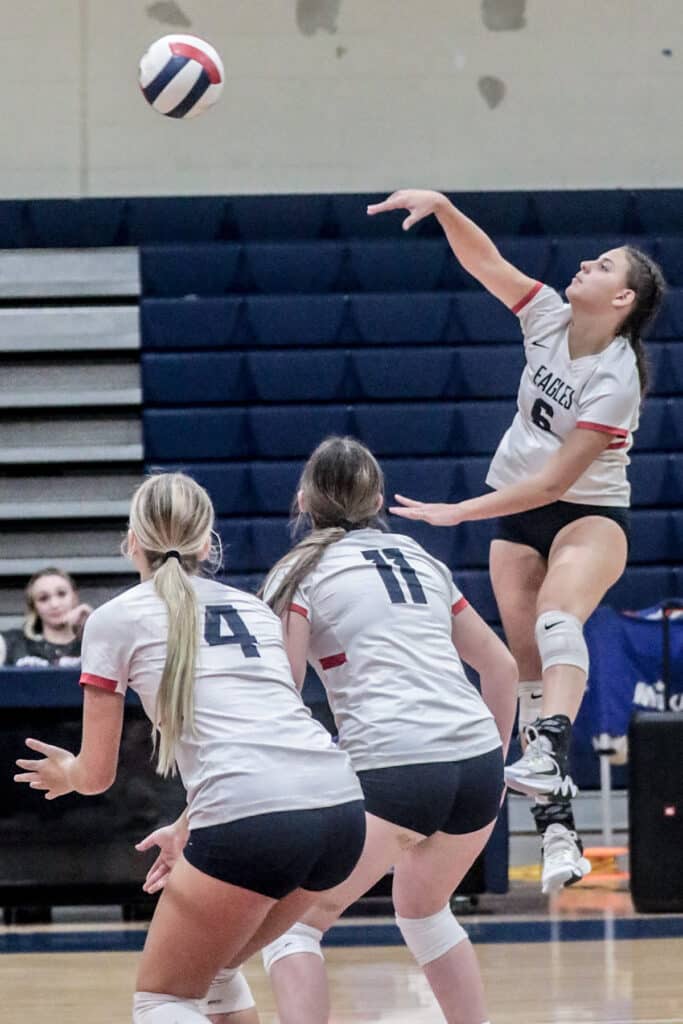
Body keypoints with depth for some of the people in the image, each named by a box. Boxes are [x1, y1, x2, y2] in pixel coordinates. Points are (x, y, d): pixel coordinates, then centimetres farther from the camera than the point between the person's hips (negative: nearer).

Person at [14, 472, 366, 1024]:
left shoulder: (115, 619, 11)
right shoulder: (253, 606, 26)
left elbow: (97, 774, 14)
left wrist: (65, 774, 38)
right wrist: (185, 829, 46)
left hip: (251, 821, -6)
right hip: (343, 809, 6)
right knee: (213, 971, 28)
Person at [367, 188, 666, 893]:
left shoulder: (616, 379, -21)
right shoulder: (548, 317, -4)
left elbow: (554, 479, -23)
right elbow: (484, 260, -5)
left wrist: (459, 512, -22)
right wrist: (440, 206, -24)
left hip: (590, 515, -6)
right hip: (518, 516, 6)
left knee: (556, 622, -34)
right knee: (525, 660, -4)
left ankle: (548, 756, -59)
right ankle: (557, 827, -4)